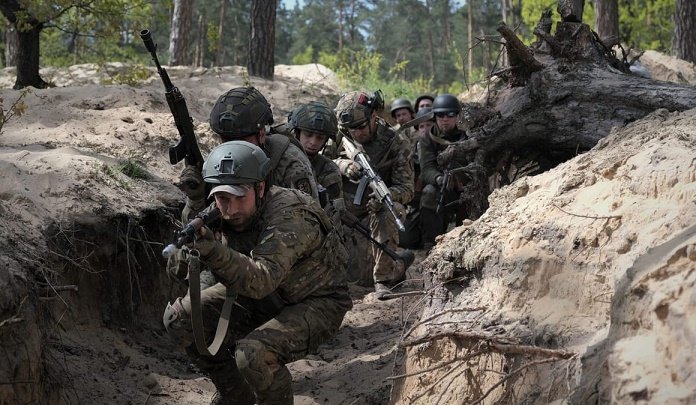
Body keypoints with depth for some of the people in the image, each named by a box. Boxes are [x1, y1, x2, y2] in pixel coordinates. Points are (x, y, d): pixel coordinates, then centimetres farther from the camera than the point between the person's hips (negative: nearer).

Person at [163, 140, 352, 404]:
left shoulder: (289, 216, -31)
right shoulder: (219, 212, -10)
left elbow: (261, 280, -44)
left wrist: (214, 251, -58)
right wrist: (185, 252, -32)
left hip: (316, 305, -8)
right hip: (263, 297, 8)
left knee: (253, 355, -33)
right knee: (179, 318, -3)